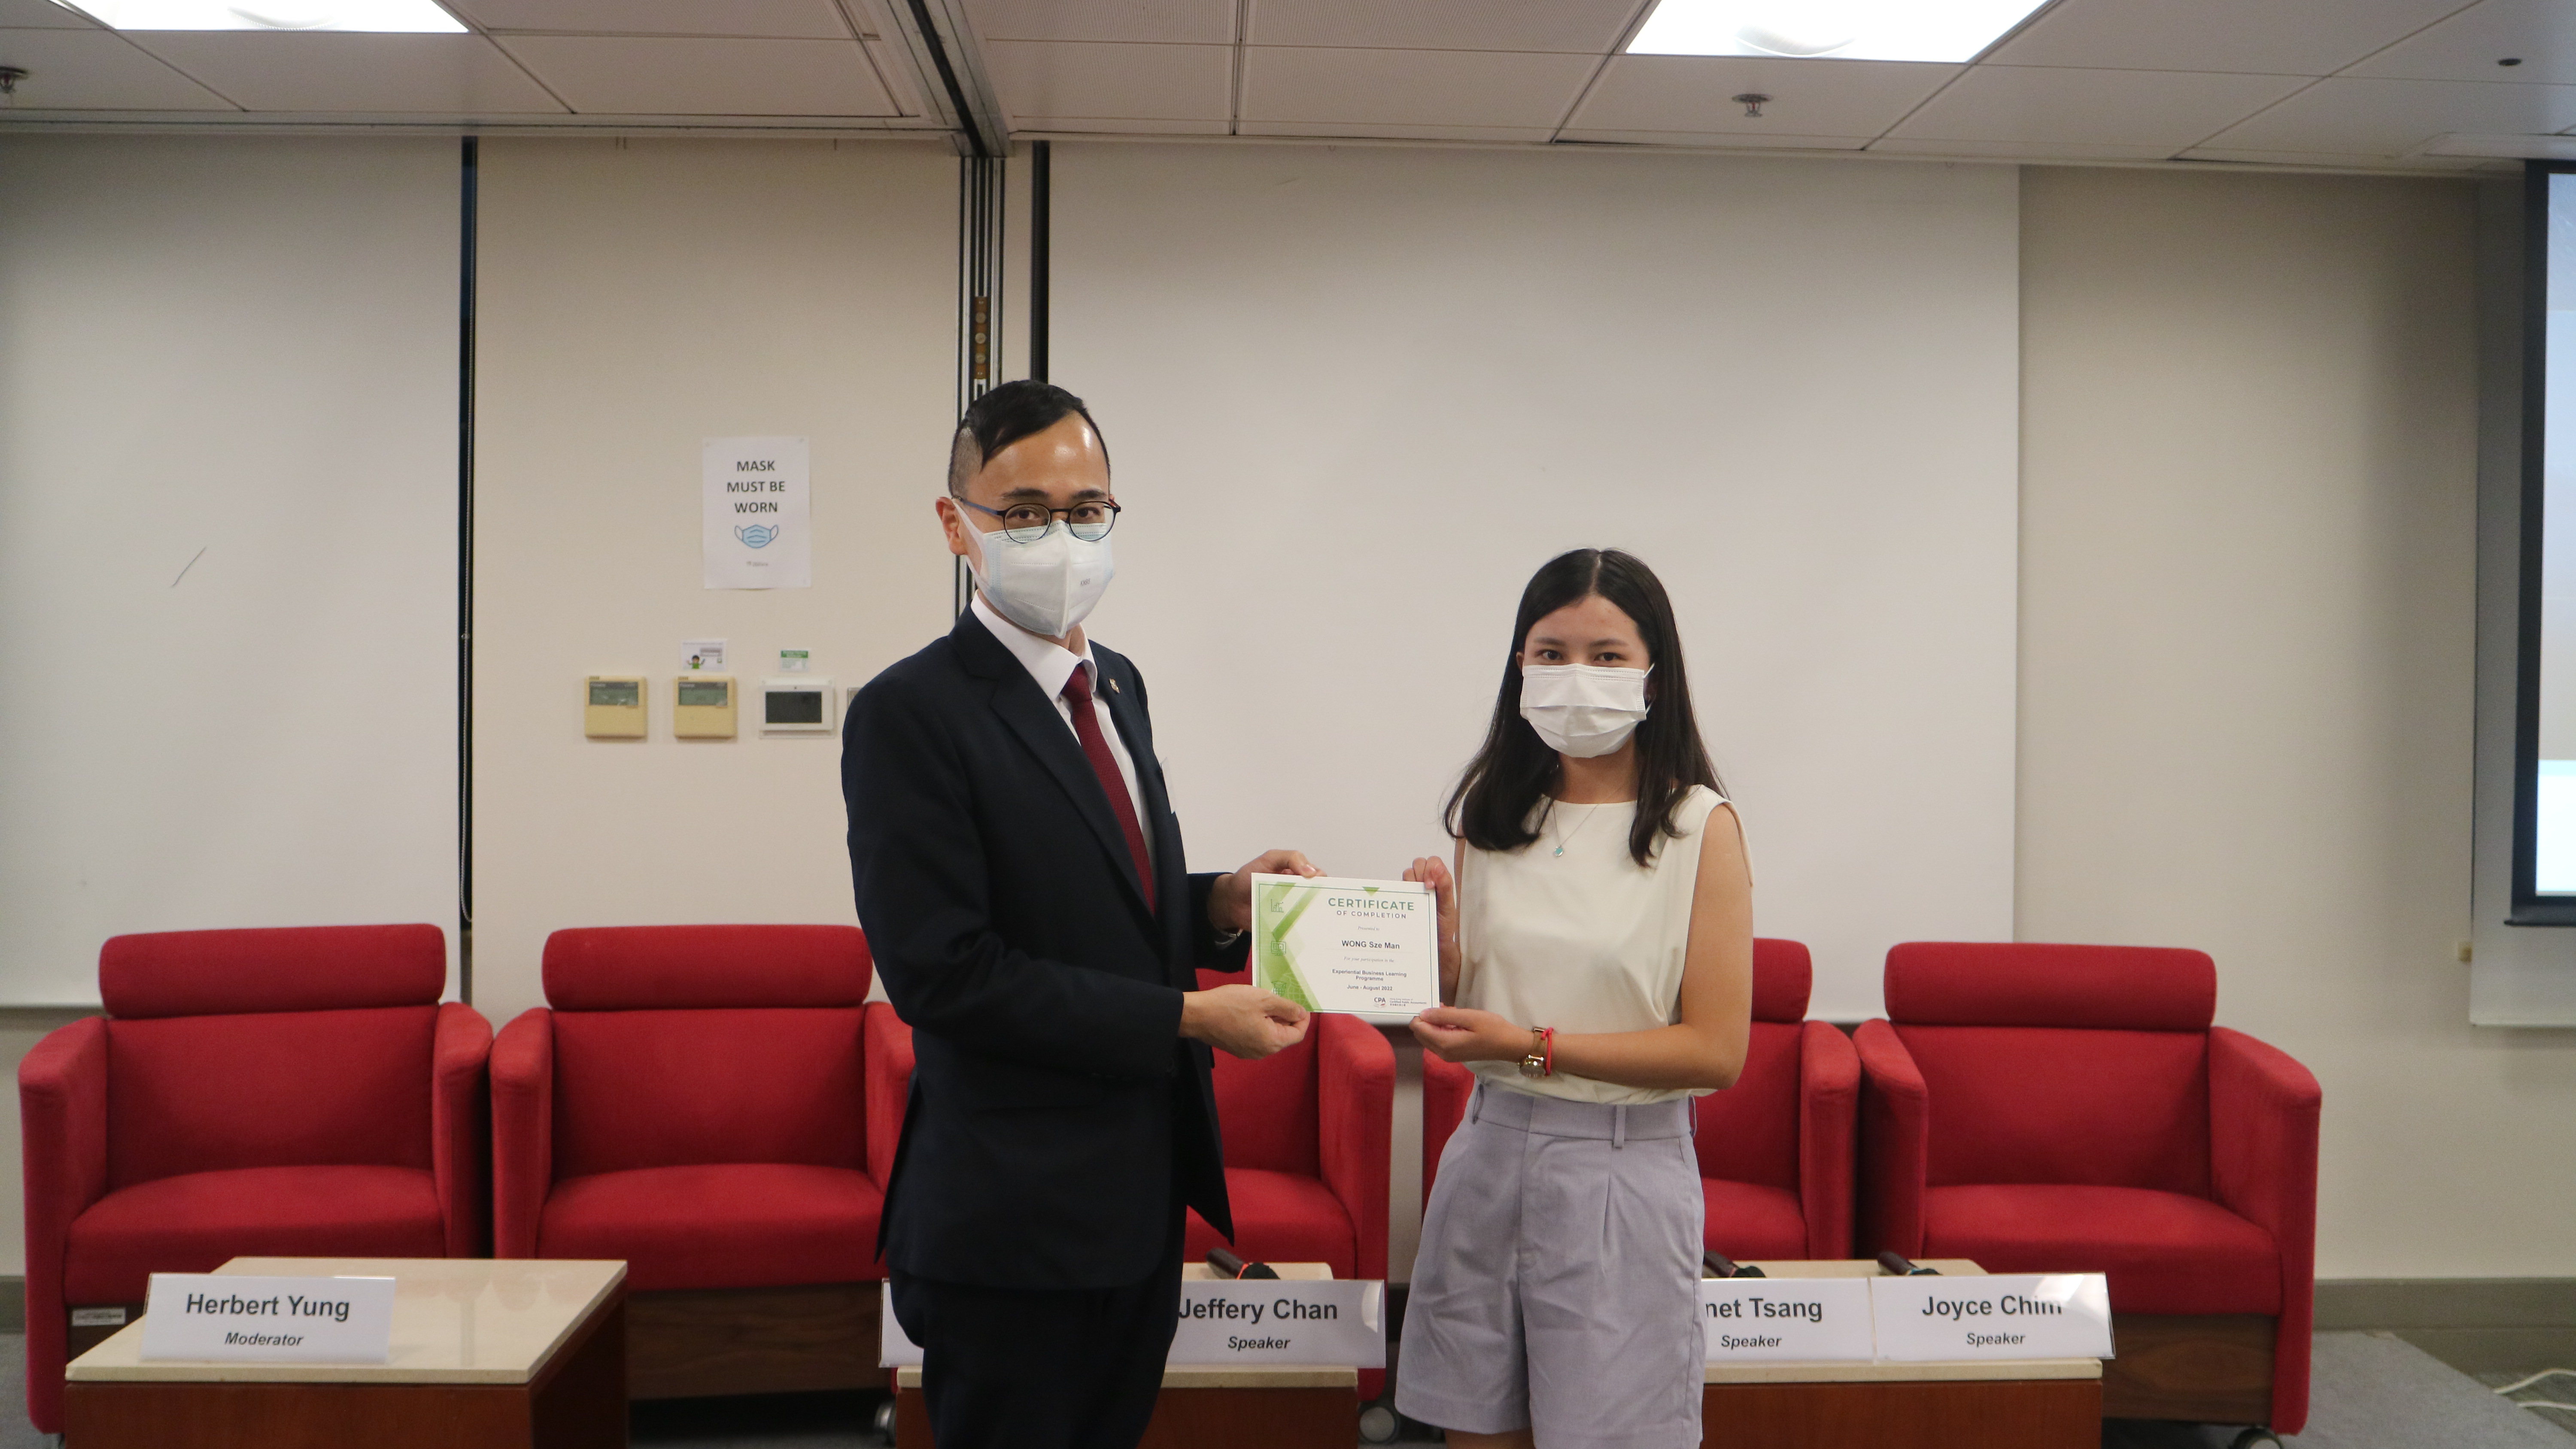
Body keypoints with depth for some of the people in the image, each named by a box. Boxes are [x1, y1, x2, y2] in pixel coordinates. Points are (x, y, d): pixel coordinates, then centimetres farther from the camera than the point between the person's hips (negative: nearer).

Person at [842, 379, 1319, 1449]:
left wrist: (1219, 903, -3)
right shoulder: (910, 715, -16)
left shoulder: (1117, 686, 11)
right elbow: (944, 973, -22)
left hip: (1143, 1198, 8)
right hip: (1013, 1222, -8)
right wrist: (1189, 1017, -20)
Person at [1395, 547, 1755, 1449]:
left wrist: (1533, 1045, -17)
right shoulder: (1491, 814, 5)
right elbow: (1461, 1009, 9)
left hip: (1621, 1171, -4)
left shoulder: (1700, 826, -8)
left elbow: (1717, 1051, -12)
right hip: (1488, 1149, 4)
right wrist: (1440, 930, -10)